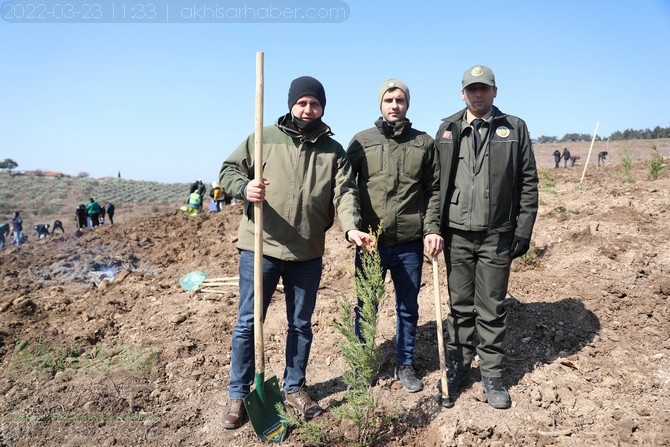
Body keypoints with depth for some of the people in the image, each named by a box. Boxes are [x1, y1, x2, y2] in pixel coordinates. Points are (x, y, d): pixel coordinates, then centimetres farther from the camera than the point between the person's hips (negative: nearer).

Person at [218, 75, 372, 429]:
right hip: (260, 247, -2)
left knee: (301, 324, 14)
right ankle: (238, 395, 23)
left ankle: (294, 388, 33)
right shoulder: (264, 138, 1)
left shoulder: (333, 151, 6)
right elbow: (228, 170, 2)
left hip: (308, 253, 2)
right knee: (247, 323, 6)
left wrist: (351, 227, -22)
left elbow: (345, 193, -3)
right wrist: (244, 187, -21)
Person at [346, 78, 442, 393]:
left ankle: (405, 364, 32)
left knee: (408, 308, 14)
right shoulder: (362, 141, 2)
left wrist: (432, 229, -5)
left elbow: (434, 191, 5)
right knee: (366, 306, 11)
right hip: (370, 241, -1)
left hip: (410, 242, 1)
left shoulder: (424, 143, 4)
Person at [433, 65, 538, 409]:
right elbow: (435, 181, 5)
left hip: (497, 235, -1)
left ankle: (492, 374, 23)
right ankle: (458, 365, 28)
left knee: (491, 309, 8)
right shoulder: (447, 130, 6)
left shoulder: (514, 129, 3)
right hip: (457, 234, 1)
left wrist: (523, 230, -3)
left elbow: (528, 183, 1)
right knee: (460, 305, 12)